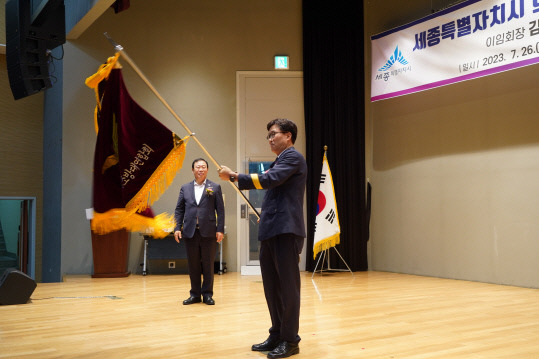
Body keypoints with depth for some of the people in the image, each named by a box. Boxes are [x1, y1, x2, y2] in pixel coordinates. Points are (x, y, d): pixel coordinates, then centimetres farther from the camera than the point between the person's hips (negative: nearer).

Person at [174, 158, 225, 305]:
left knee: (208, 265, 3)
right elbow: (179, 209, 11)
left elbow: (220, 210, 2)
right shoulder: (185, 188, 12)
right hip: (190, 232, 2)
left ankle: (207, 294, 13)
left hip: (208, 232, -2)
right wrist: (177, 227, 0)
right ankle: (195, 294, 17)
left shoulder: (215, 187, 5)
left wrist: (220, 229, -6)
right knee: (193, 265, 7)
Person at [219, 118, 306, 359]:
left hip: (286, 231, -10)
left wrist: (234, 176, -16)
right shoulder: (280, 161, 25)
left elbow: (270, 180, -20)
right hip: (271, 231, 10)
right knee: (272, 287, 11)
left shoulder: (293, 156, -5)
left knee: (288, 286, -4)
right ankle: (277, 335, 20)